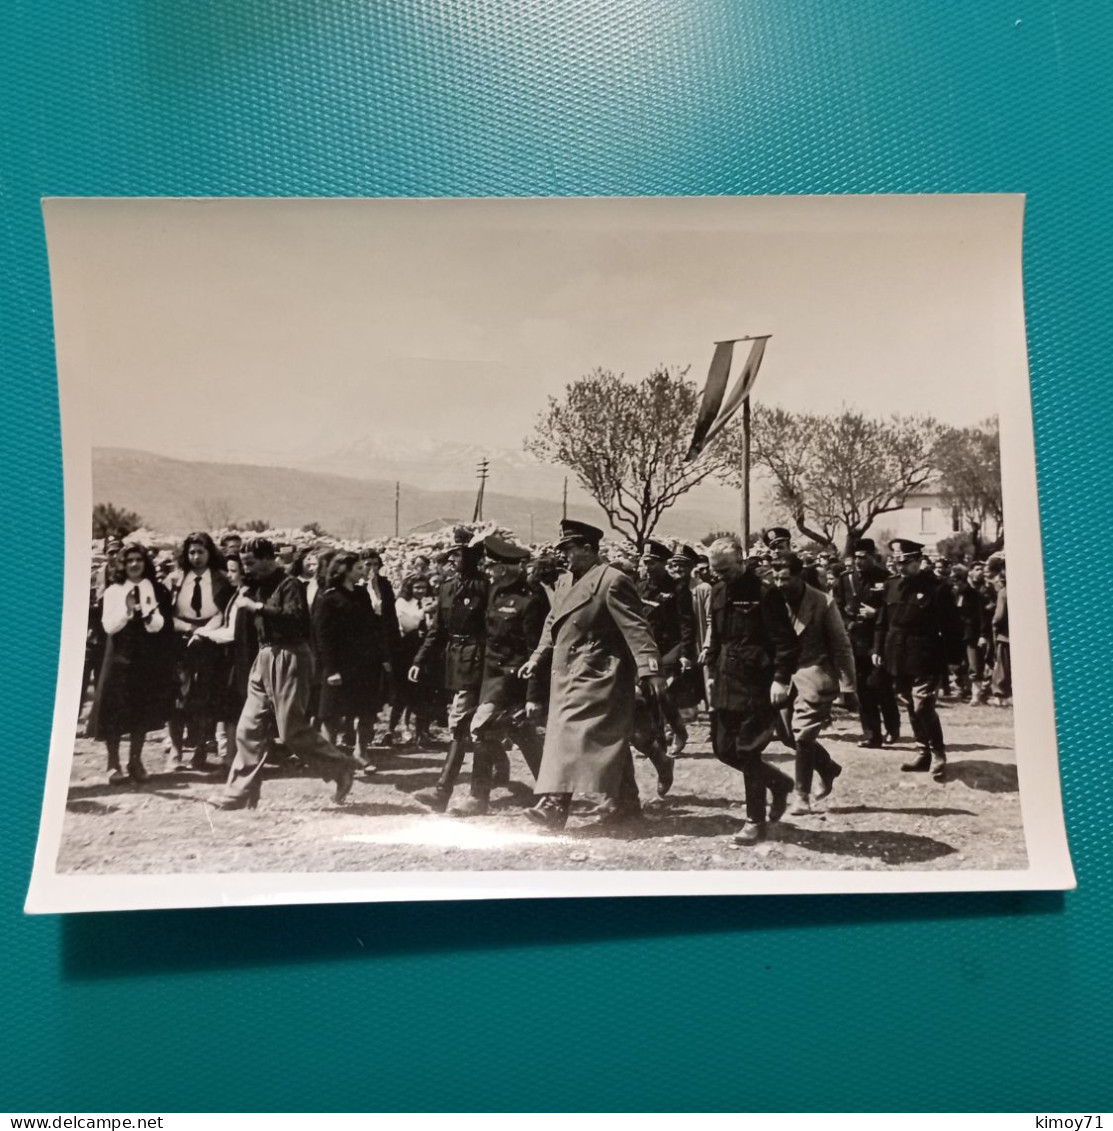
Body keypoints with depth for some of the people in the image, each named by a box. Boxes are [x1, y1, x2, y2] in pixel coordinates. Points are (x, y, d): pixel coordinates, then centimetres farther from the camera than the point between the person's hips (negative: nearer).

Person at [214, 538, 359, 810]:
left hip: (288, 659, -8)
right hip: (265, 659, 8)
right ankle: (240, 794, 15)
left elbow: (296, 619, -27)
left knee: (291, 731, -6)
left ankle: (341, 767, 11)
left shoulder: (290, 585, -12)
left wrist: (257, 607, -26)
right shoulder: (260, 586, 13)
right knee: (249, 730, 7)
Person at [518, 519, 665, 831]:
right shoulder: (564, 581, 13)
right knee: (608, 740, 15)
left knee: (571, 733, -13)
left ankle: (555, 805, -13)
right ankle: (627, 802, 26)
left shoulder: (613, 581, -14)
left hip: (596, 674, -9)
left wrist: (650, 669, -24)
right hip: (567, 673, 9)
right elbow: (552, 623, 23)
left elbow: (636, 627, -18)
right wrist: (537, 658, 17)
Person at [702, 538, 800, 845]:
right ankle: (779, 783, 33)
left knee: (747, 751, -3)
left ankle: (756, 821, 14)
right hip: (726, 686, 8)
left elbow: (785, 641, -14)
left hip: (757, 687, -7)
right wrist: (712, 669, 14)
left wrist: (781, 678, -20)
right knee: (724, 749, 11)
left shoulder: (764, 594, -12)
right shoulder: (718, 592, 9)